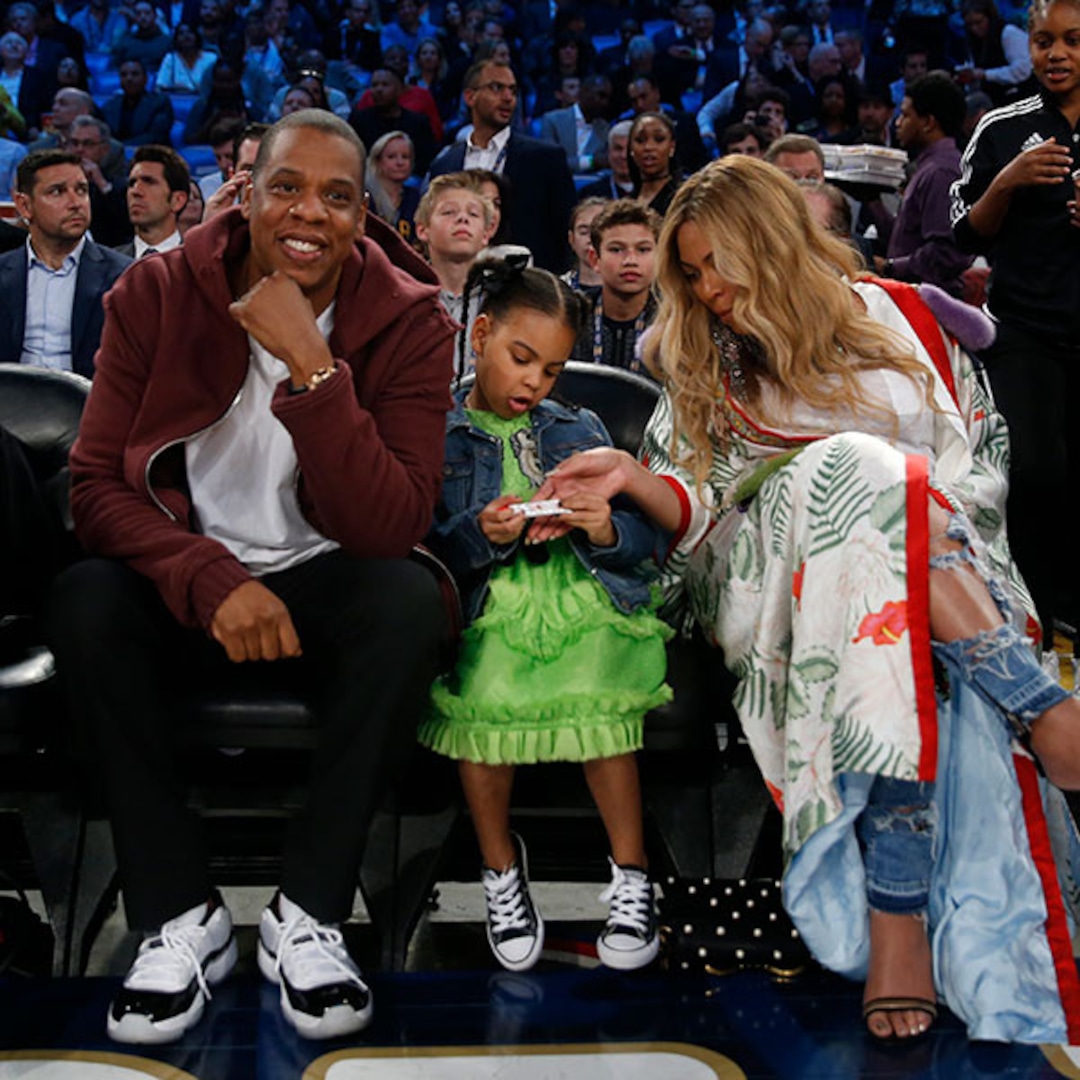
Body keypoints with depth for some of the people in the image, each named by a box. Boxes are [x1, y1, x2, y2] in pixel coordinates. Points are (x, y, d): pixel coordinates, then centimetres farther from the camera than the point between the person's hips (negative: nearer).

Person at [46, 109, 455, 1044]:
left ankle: (309, 914, -19)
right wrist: (212, 581, -29)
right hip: (189, 584, 1)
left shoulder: (408, 321, -11)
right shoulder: (157, 294, -7)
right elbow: (97, 483, -11)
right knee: (84, 600, -30)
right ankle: (181, 915, -16)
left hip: (325, 582, 0)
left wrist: (310, 365, -31)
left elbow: (391, 528, -21)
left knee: (412, 600, -32)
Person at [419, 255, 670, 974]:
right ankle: (501, 867, -8)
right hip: (488, 606, -1)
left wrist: (606, 530, -11)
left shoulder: (580, 430, 21)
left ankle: (631, 874, -12)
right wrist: (484, 535, -17)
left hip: (582, 596, 1)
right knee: (486, 696, -32)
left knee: (593, 698, -30)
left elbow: (644, 538, 11)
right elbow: (421, 549, 1)